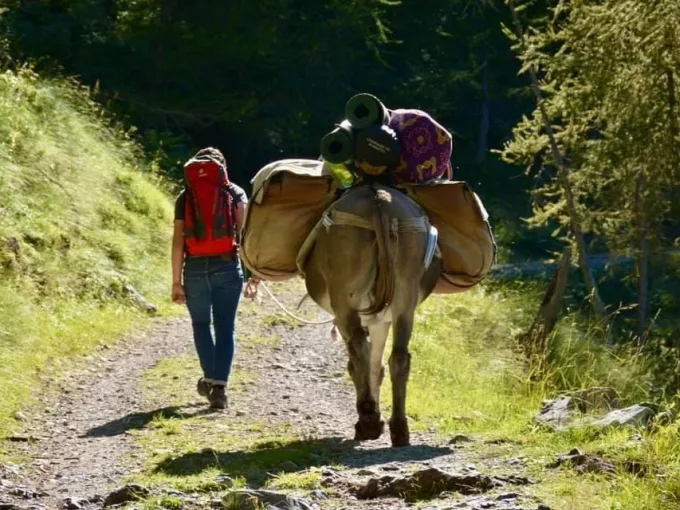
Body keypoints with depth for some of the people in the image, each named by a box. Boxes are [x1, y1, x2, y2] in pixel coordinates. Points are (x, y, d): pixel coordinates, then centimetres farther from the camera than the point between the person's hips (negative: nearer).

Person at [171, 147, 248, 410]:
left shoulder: (185, 197, 8)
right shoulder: (235, 193, 6)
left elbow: (178, 241, 2)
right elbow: (243, 232, -5)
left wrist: (176, 281, 4)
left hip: (195, 269, 1)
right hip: (227, 268, -1)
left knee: (201, 325, 19)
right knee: (224, 328, 4)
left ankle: (211, 378, 26)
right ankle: (219, 386, -6)